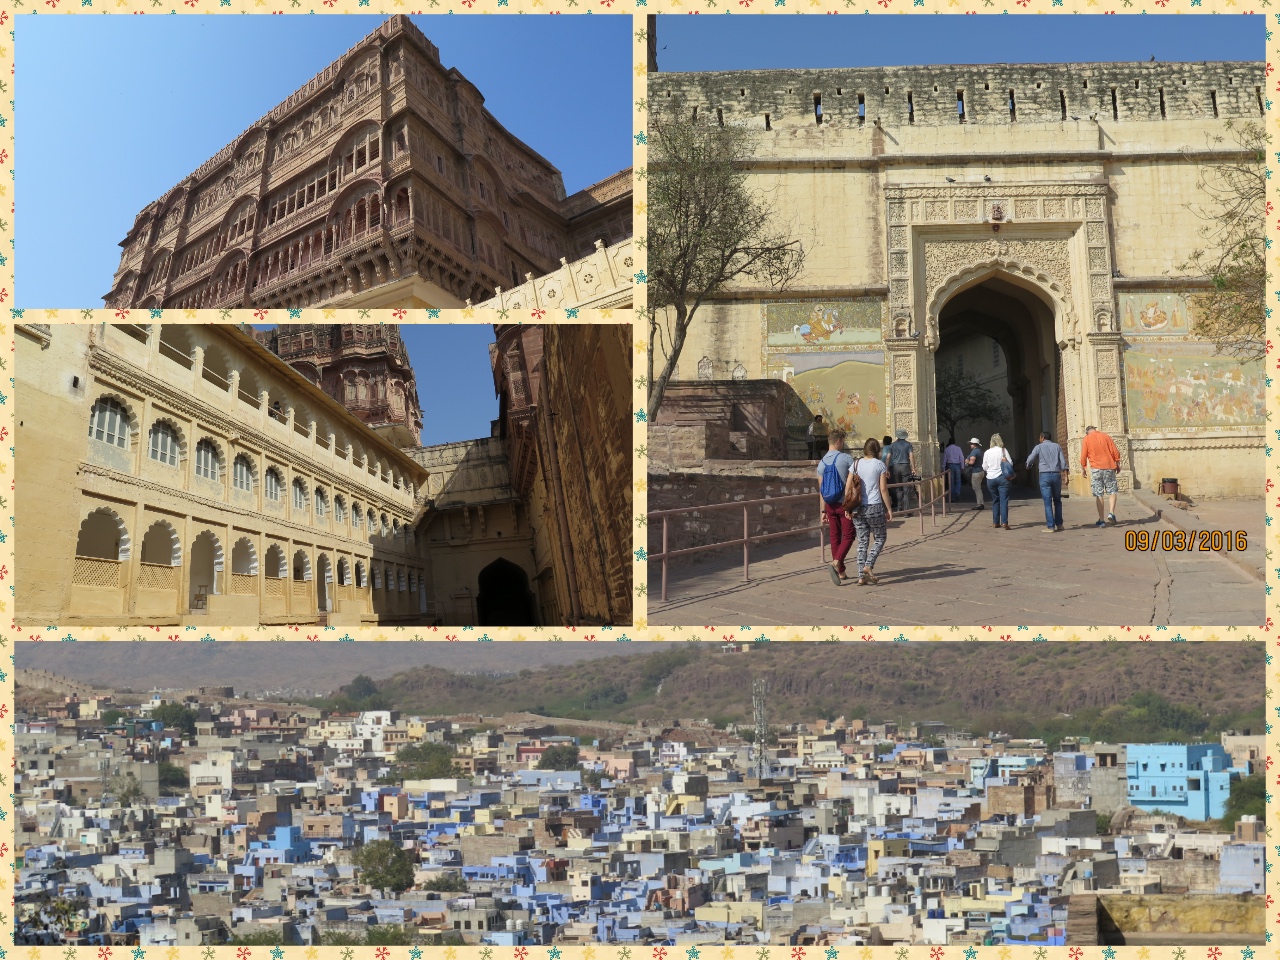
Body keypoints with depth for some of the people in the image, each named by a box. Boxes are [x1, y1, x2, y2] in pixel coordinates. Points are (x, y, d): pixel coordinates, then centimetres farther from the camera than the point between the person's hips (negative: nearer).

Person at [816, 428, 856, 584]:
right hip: (845, 504, -5)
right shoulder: (846, 459, -10)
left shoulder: (822, 462, 5)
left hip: (830, 505, 5)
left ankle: (841, 572, 15)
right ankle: (836, 562, -19)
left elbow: (821, 489, 7)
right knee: (848, 536, 1)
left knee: (835, 537, 11)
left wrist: (823, 511, 10)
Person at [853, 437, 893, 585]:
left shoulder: (856, 464, 5)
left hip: (859, 508, 4)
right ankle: (868, 565, -7)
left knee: (862, 541, 8)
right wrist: (889, 509, 0)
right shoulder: (880, 465, -3)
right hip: (875, 506, -4)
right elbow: (883, 489, -6)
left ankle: (862, 576, 5)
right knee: (880, 538, 12)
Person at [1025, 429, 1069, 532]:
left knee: (1048, 502, -2)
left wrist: (1028, 466, 23)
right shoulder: (1057, 447, 9)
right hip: (1056, 475, 3)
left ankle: (1050, 526, -5)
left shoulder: (1039, 447, 2)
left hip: (1045, 475, -3)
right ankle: (1059, 524, 15)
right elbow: (1063, 462, 3)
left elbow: (1030, 460, 1)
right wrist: (1066, 472, 4)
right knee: (1057, 501, 16)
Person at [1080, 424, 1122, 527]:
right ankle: (1111, 513, -12)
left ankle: (1101, 520, 2)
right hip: (1109, 467, 1)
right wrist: (1118, 464, 11)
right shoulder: (1106, 436, 6)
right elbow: (1115, 452, 2)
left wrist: (1083, 468, 9)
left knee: (1099, 495, 3)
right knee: (1112, 492, 9)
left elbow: (1083, 456, -1)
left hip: (1096, 468, -1)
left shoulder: (1087, 439, 2)